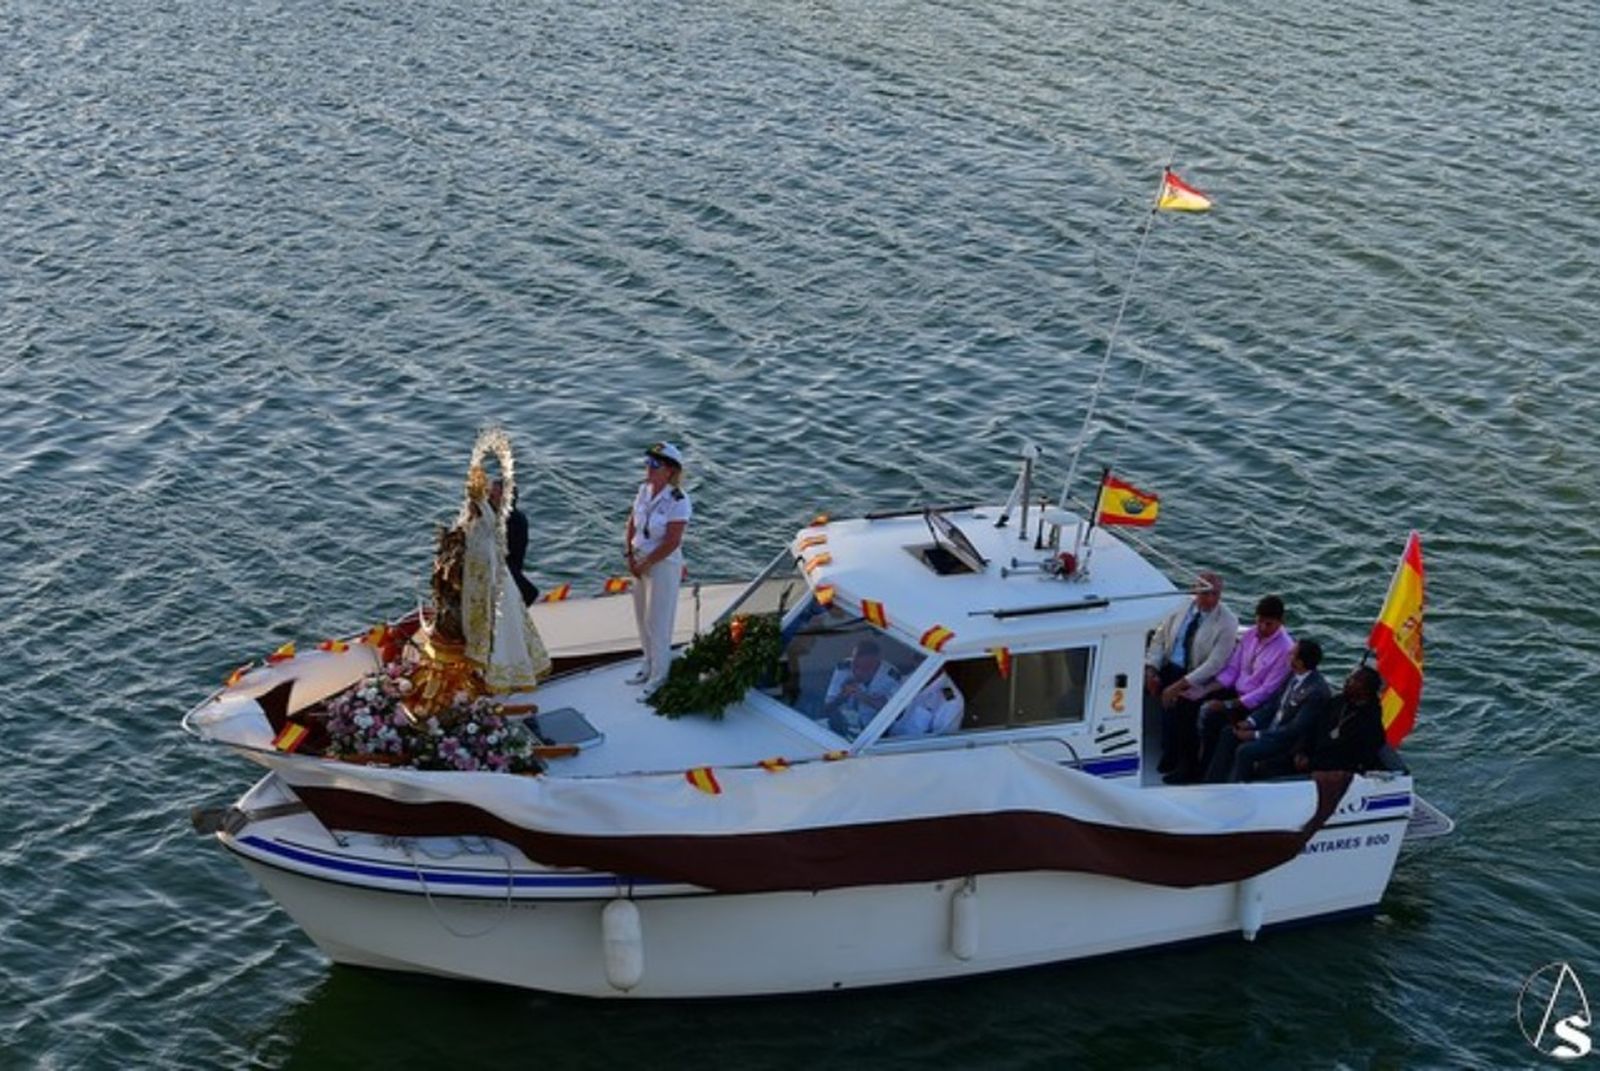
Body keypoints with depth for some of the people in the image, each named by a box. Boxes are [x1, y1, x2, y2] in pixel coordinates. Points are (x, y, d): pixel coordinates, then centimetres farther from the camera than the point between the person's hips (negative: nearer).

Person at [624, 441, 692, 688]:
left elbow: (672, 542, -22)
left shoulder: (678, 500, -22)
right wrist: (630, 556, -2)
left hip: (664, 566, -7)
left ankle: (660, 676, 17)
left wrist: (645, 564, -16)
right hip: (641, 564, 7)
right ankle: (649, 666, 37)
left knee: (657, 623, 2)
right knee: (642, 618, 19)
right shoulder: (644, 490, 0)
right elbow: (632, 523, 8)